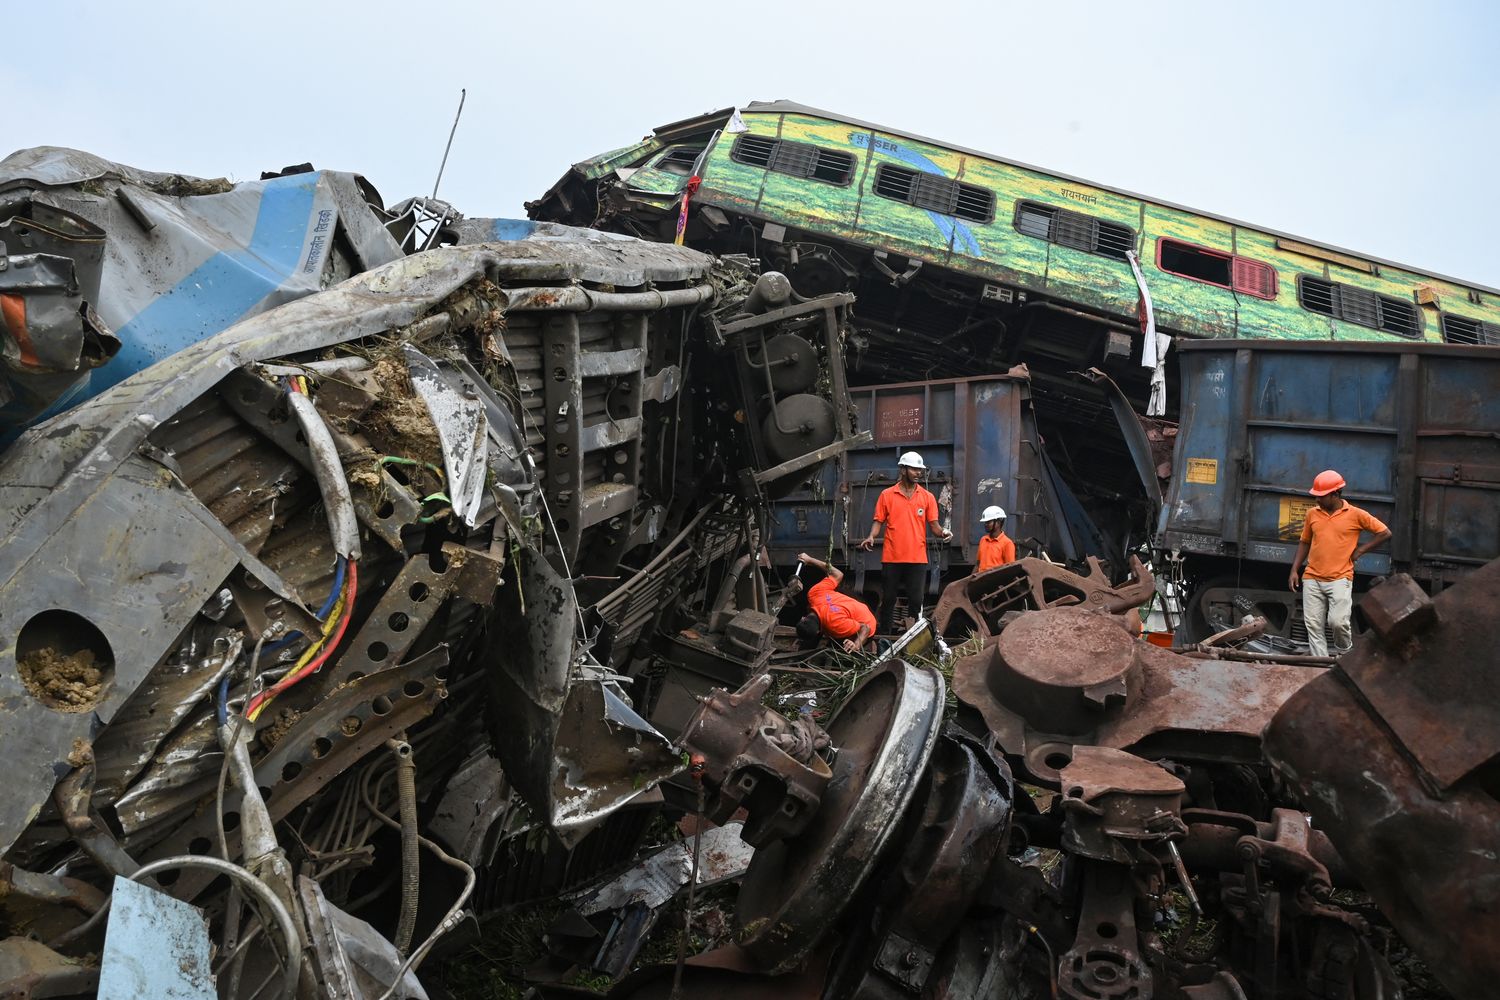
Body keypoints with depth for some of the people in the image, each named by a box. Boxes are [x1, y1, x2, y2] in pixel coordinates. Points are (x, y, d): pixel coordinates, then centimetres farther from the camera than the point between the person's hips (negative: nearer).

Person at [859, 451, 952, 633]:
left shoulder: (927, 497, 7)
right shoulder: (887, 495, 4)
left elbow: (933, 525, 4)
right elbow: (879, 521, 4)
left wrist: (942, 532, -18)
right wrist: (871, 537, -15)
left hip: (917, 558, 1)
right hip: (891, 557, -1)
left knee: (916, 601, 2)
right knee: (888, 599, 7)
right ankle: (884, 636, 16)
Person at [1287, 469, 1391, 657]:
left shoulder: (1355, 515, -1)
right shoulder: (1312, 514, 9)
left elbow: (1385, 533, 7)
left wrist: (1360, 550, -1)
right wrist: (1294, 570, 11)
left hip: (1340, 579, -4)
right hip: (1312, 579, 4)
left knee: (1338, 621, -13)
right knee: (1313, 625, 0)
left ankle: (1346, 652, 18)